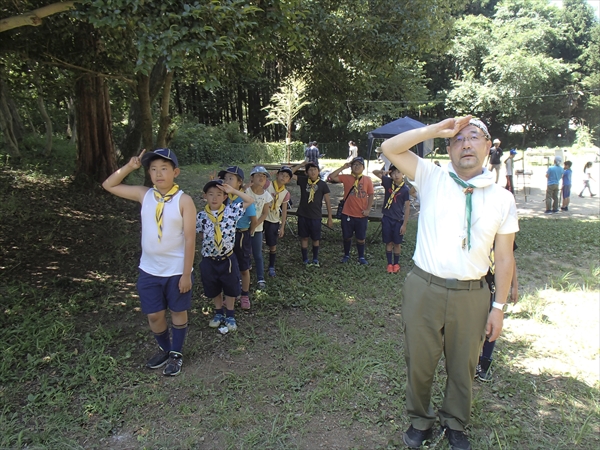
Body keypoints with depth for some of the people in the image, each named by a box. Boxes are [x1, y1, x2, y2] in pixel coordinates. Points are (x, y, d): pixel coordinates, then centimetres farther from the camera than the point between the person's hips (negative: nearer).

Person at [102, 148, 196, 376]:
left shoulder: (184, 201, -14)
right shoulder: (144, 195, -1)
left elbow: (190, 239, -14)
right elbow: (109, 185, 8)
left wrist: (186, 274, -14)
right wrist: (129, 166, -6)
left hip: (176, 271, -4)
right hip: (149, 270, 4)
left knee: (178, 312, 14)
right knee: (154, 315, 15)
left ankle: (176, 354, 34)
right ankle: (164, 349, 40)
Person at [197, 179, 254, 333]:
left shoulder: (231, 210, -10)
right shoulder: (201, 216, -8)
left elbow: (250, 201, -6)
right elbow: (201, 235, 6)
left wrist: (233, 191, -13)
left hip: (228, 258, -1)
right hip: (209, 260, 1)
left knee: (231, 288, 14)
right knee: (213, 289, 18)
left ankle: (230, 315, 34)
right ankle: (218, 313, 40)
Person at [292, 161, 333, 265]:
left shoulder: (323, 184, -4)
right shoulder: (303, 180, 0)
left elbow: (327, 201, -1)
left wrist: (330, 217, -2)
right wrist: (301, 165, -9)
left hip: (316, 217, -1)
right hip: (302, 215, 1)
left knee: (316, 239, 10)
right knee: (304, 237, 9)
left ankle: (315, 259, 27)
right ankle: (305, 259, 22)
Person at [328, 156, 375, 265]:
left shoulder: (367, 180, -1)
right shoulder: (346, 178, -2)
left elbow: (370, 195, 3)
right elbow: (331, 177, -12)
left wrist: (368, 209, -7)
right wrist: (343, 167, -11)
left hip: (362, 215, 0)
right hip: (347, 214, 0)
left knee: (361, 238, 10)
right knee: (347, 236, 13)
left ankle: (361, 257, 28)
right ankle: (346, 255, 33)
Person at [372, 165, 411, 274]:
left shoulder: (405, 189, -10)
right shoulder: (388, 182, -2)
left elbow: (407, 208, -8)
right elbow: (375, 172, 7)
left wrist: (404, 224, -10)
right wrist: (384, 172, -11)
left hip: (398, 220, -2)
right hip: (386, 218, 2)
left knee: (397, 243, 10)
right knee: (388, 242, 10)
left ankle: (396, 264, 25)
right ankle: (390, 263, 21)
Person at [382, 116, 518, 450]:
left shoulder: (502, 198, 2)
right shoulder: (432, 178, 0)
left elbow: (505, 257, 4)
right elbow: (390, 148, -6)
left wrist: (499, 307, 2)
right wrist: (437, 129, -11)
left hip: (472, 295, 1)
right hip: (424, 289, -1)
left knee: (463, 366, 17)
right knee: (420, 361, 13)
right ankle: (421, 422, 39)